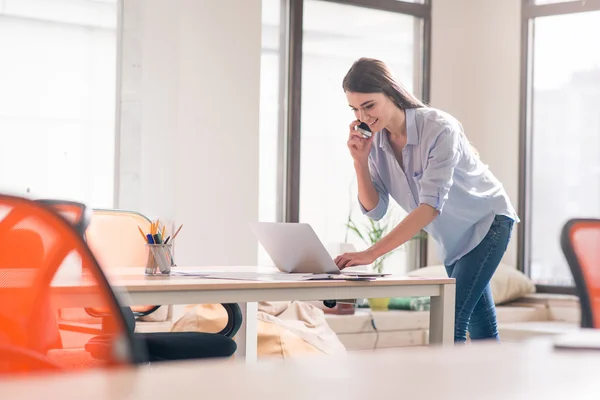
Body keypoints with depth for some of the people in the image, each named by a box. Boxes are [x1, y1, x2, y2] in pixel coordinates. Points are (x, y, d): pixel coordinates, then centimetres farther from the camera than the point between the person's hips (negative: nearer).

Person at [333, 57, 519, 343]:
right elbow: (374, 210, -9)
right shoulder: (375, 140, -12)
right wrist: (360, 160, -25)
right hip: (452, 236, 7)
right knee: (481, 327, 12)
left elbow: (430, 205, -38)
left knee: (451, 319, -17)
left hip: (487, 222, -7)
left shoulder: (439, 129, -30)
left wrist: (372, 253, -46)